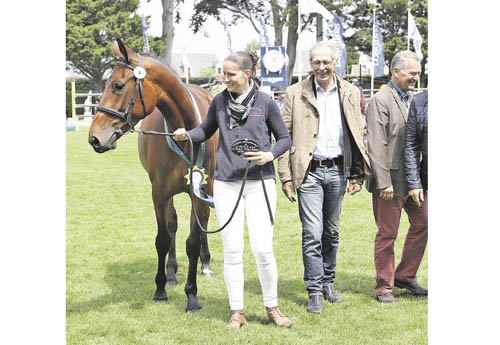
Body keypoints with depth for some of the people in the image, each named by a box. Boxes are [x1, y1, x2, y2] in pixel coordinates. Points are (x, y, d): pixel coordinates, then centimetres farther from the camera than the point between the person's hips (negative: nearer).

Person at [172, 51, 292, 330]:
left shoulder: (266, 102, -3)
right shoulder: (220, 101, 4)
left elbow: (285, 138, 5)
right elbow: (206, 131, 17)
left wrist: (270, 155, -14)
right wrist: (187, 134, -3)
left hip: (260, 183, -2)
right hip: (226, 184, 2)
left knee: (263, 249, -3)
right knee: (232, 250, 4)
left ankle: (272, 307, 15)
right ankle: (237, 312, 15)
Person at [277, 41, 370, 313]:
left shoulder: (350, 93, 6)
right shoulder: (295, 94, -2)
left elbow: (358, 136, 9)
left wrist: (357, 174, 5)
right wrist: (286, 176, -7)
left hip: (338, 171, 3)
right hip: (309, 172, -3)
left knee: (332, 232, 13)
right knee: (312, 233, -7)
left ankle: (328, 282, 27)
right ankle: (314, 292, 0)